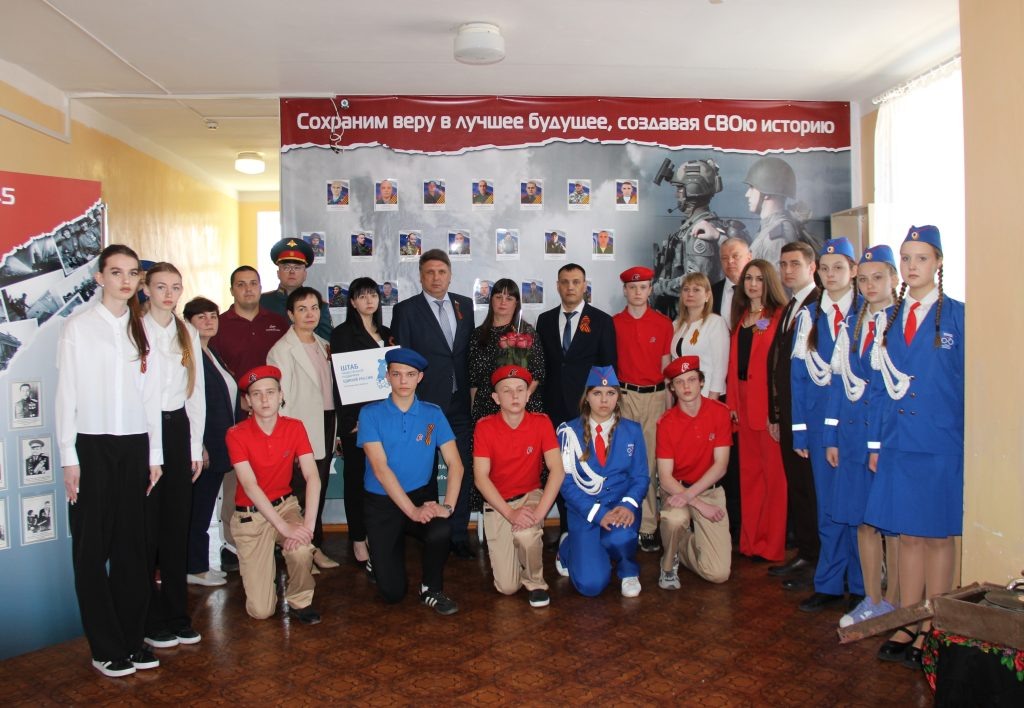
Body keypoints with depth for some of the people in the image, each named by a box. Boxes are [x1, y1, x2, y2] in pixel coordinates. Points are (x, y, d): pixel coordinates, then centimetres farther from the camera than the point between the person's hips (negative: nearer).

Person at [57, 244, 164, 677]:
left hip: (135, 446, 3)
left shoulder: (141, 329, 9)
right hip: (91, 446, -3)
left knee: (132, 545, 7)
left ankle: (132, 639, 19)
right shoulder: (78, 326, -1)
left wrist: (154, 455, 8)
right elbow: (66, 395, -3)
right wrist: (69, 458, -6)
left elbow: (150, 395, 10)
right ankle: (106, 649, 13)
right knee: (92, 548, 3)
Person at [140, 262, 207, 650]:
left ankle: (177, 615, 20)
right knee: (147, 527, 0)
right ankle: (151, 620, 13)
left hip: (178, 428, 5)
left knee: (177, 525, 9)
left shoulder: (189, 333, 11)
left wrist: (196, 447, 10)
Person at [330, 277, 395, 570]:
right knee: (356, 477, 1)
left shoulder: (386, 334, 15)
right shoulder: (342, 334, -1)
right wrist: (351, 420, -12)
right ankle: (358, 541, 9)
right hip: (356, 416, -4)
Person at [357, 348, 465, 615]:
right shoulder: (371, 414, -6)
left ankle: (431, 590, -3)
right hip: (382, 503, -1)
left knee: (441, 531, -33)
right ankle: (383, 556, 28)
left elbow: (455, 464, -4)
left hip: (422, 496, 2)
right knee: (392, 593, -8)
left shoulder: (433, 414, 1)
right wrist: (411, 510, -22)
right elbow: (380, 468, -15)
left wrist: (448, 505, -20)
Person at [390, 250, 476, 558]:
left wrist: (471, 388, 6)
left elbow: (470, 348, 12)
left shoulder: (464, 305, 9)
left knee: (463, 469, 5)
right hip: (425, 403, -3)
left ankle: (459, 535, 17)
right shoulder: (406, 310, -3)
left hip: (460, 401, 3)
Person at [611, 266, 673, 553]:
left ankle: (647, 526, 7)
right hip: (624, 396, 0)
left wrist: (668, 401, 5)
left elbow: (666, 365, 9)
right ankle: (646, 524, 5)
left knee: (651, 461, -1)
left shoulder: (664, 323, 7)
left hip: (655, 396, 0)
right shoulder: (613, 324, 5)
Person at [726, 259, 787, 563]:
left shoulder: (779, 316, -6)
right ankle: (750, 540, 22)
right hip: (744, 401, 7)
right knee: (749, 472, 12)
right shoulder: (741, 317, 16)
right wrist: (732, 401, 7)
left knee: (774, 472, 0)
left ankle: (772, 544, 10)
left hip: (770, 401, -7)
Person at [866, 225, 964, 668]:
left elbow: (971, 383, -3)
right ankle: (906, 628, 21)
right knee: (907, 535, 11)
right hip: (899, 443, 4)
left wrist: (971, 444, -8)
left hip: (942, 444, -4)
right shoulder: (891, 317, 10)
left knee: (938, 537, 5)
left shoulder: (958, 316, -2)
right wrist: (876, 443, 9)